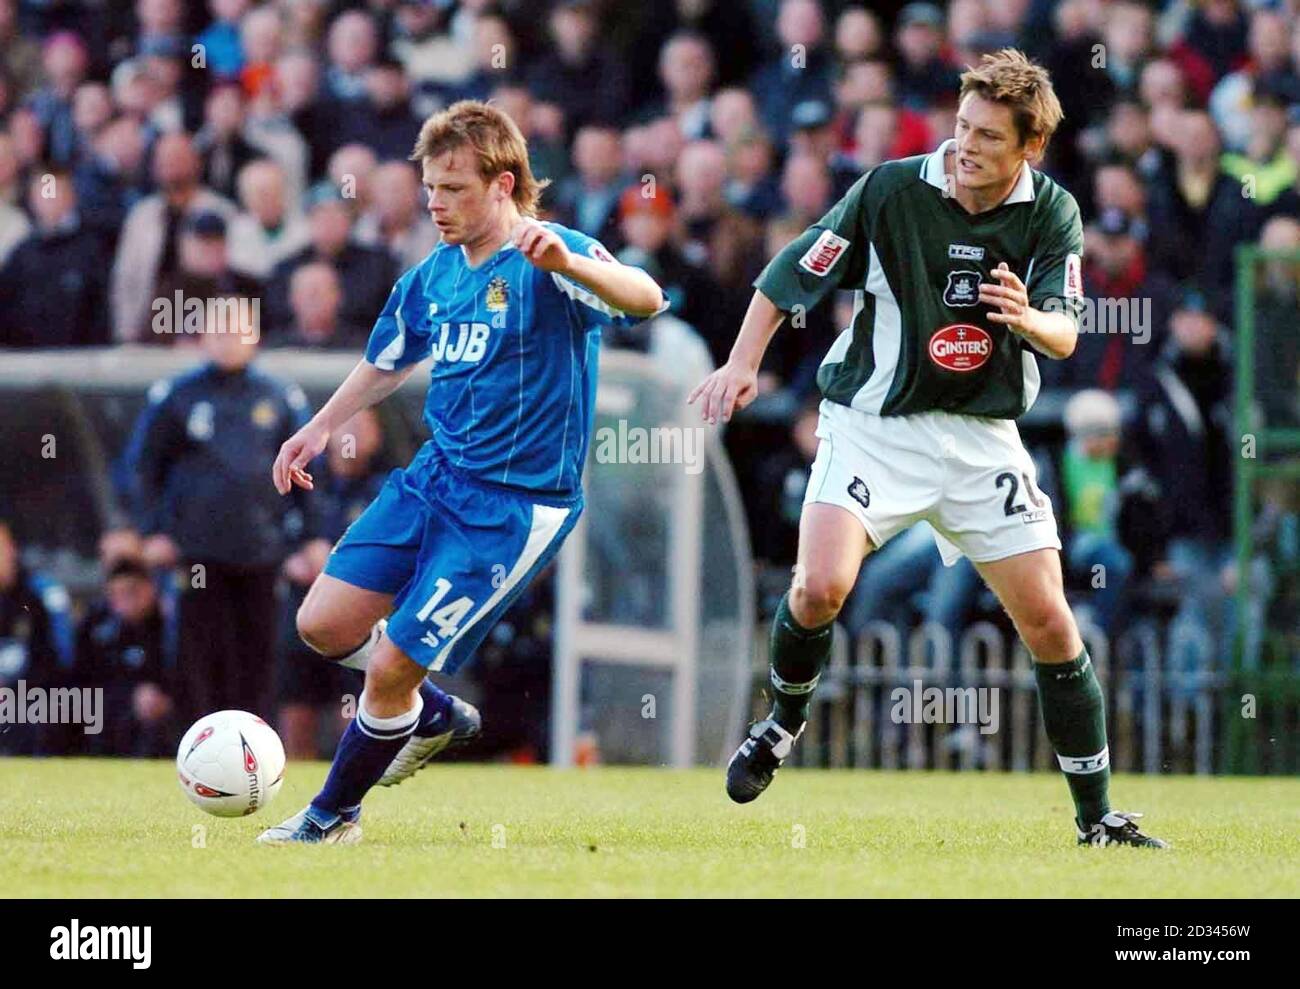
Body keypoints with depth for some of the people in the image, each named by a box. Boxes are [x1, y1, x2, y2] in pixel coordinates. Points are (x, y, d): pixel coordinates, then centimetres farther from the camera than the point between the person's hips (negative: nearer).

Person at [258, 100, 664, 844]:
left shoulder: (547, 262, -16)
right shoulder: (433, 277, 7)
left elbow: (645, 299, -36)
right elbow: (389, 362, 27)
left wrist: (567, 261, -52)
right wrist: (323, 427, 24)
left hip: (516, 506, -7)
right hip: (436, 476, 7)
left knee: (392, 666, -7)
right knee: (324, 623, 0)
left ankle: (334, 817, 17)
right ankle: (433, 717, 28)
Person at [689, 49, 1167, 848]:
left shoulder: (1052, 213, -5)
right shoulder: (892, 190, -11)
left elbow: (1065, 335, -12)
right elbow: (793, 274, 0)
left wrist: (1029, 319, -35)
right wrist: (743, 363, -8)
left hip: (983, 437, 2)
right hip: (873, 423, -2)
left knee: (1050, 623, -3)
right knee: (822, 586, -22)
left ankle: (1097, 818, 9)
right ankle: (786, 720, 10)